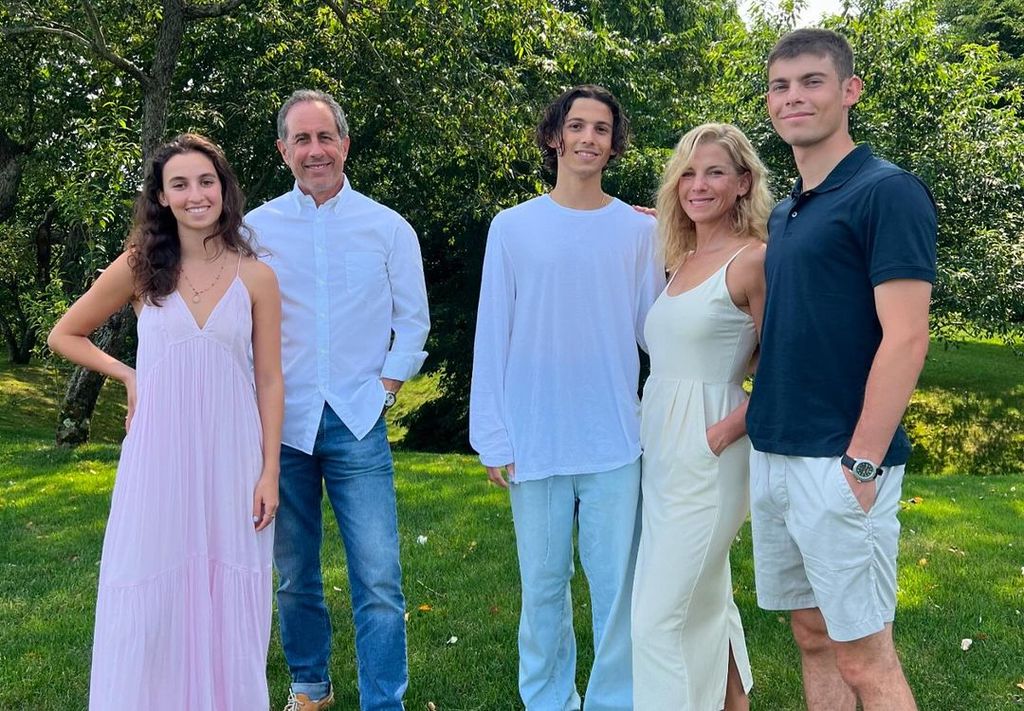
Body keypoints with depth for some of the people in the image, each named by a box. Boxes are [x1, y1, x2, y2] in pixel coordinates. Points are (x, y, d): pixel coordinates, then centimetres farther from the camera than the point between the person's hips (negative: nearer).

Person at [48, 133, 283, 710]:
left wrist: (270, 472, -3)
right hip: (160, 458, 0)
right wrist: (126, 374, 1)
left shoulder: (256, 277, 0)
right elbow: (64, 336, 13)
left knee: (227, 602, 7)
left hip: (231, 460, 0)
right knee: (152, 601, 4)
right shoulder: (139, 269, 1)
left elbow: (269, 381, 1)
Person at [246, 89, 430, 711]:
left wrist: (388, 385, -1)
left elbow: (413, 319, 8)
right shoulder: (256, 228, 4)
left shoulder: (388, 227, 3)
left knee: (379, 583, -6)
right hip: (281, 424, 2)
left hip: (358, 424, -1)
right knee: (295, 576, 13)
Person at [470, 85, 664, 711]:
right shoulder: (513, 228, 2)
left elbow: (653, 330, 5)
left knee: (616, 585, 6)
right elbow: (493, 340, 1)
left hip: (616, 444, 1)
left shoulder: (640, 231, 5)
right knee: (543, 586, 10)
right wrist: (493, 438, -2)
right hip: (536, 443, 0)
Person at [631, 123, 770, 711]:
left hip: (706, 452, -8)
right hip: (662, 443, 8)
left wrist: (720, 435, -16)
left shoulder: (753, 259, -11)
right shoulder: (683, 260, 11)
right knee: (708, 601, 18)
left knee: (661, 617, -5)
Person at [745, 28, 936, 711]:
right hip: (772, 456, 8)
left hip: (839, 464, -7)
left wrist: (862, 463, -18)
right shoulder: (784, 213, 14)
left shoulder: (887, 191, -10)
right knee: (813, 638, 16)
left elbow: (904, 340, -16)